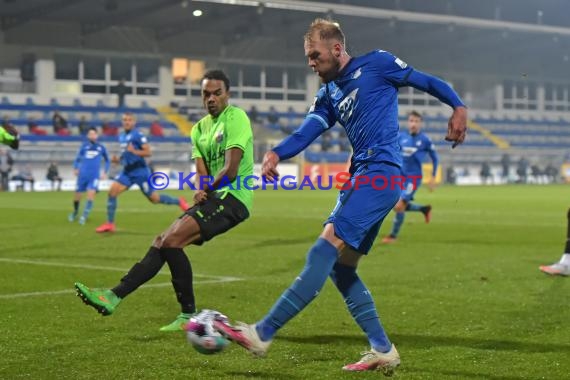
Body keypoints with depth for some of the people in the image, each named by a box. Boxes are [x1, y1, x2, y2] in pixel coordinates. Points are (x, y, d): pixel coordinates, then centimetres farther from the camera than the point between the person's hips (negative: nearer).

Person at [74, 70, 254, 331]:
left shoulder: (235, 117, -9)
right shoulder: (199, 128, 17)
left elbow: (231, 170, -17)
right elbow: (202, 172, 8)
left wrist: (206, 190, -2)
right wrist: (201, 190, -15)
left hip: (232, 197, -9)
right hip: (215, 197, 9)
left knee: (171, 240, -19)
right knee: (162, 241, 0)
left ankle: (188, 315, -12)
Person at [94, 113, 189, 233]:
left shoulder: (138, 135, -12)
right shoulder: (122, 136, 12)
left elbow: (148, 152, -16)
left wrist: (134, 151, -31)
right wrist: (118, 159, 7)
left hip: (140, 172, -7)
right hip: (127, 171, 7)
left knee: (154, 198, 0)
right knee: (112, 192, -10)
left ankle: (179, 202, 23)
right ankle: (110, 224, -5)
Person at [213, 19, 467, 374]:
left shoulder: (376, 63, 2)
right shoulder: (328, 94, 19)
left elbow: (428, 81, 7)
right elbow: (308, 131, 3)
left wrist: (459, 107, -8)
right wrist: (277, 153, -16)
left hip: (380, 174, -9)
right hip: (360, 178, 9)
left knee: (324, 251, -15)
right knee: (341, 267, 7)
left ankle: (262, 334, -18)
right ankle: (383, 351, 13)